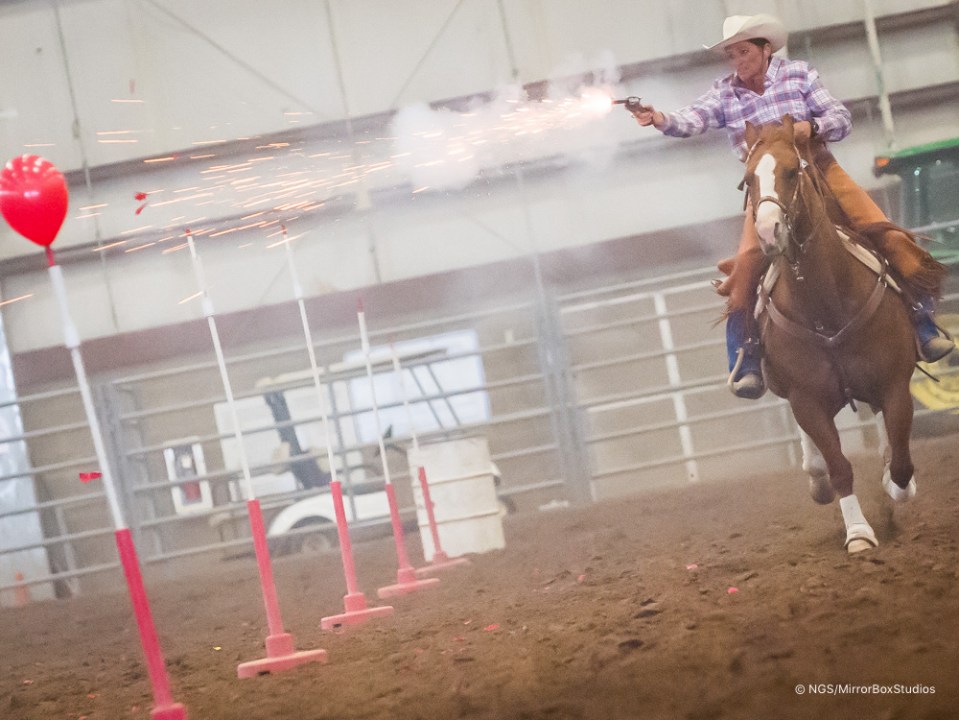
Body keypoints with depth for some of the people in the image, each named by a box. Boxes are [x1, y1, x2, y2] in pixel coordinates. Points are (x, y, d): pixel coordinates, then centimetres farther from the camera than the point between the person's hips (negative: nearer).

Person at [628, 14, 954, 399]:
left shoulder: (798, 74, 2)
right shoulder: (725, 93, 4)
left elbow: (841, 118, -1)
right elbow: (692, 120, -14)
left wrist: (812, 126, -22)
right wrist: (662, 120, -36)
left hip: (818, 170, 0)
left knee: (888, 236, -16)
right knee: (747, 263, -21)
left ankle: (922, 322, -4)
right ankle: (745, 360, -14)